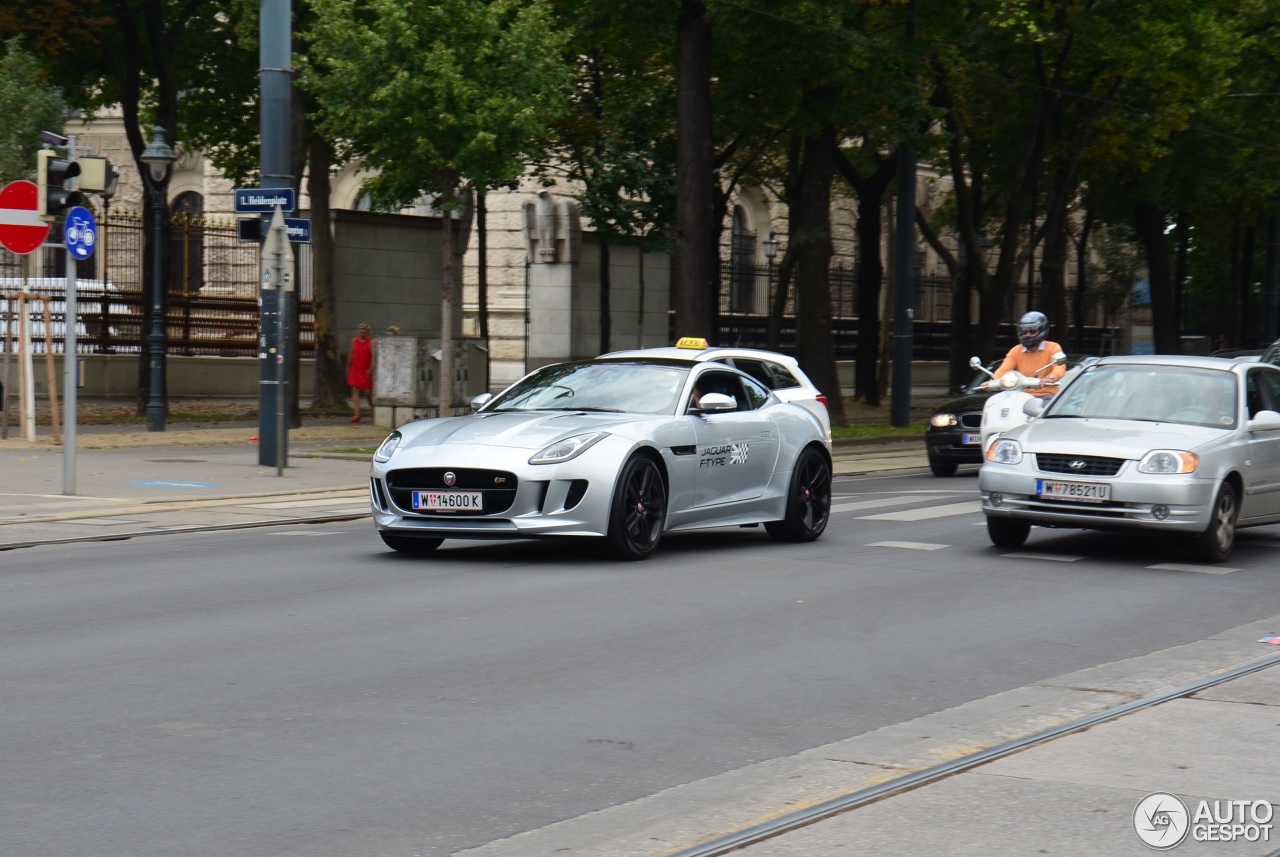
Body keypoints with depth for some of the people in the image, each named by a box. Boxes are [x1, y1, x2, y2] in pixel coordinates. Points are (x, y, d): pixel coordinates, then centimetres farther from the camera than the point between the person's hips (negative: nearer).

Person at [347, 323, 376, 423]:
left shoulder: (371, 342, -6)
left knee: (368, 392, 5)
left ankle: (372, 410, 33)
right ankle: (357, 414, -15)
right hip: (355, 370, 3)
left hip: (366, 371, -3)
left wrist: (371, 369, -26)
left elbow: (373, 356, -14)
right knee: (355, 391, -9)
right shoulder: (354, 341, 9)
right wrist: (348, 368, 19)